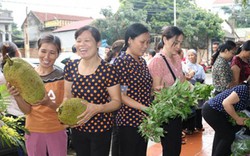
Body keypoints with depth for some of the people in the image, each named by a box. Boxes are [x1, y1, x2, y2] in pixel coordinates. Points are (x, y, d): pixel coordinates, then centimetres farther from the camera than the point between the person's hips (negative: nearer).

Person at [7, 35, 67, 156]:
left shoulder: (62, 77, -10)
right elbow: (27, 110, -7)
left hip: (56, 131, -1)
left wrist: (48, 103, -29)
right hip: (33, 131, 1)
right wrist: (17, 96, -26)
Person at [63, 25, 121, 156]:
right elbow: (67, 97, 6)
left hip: (101, 129, -4)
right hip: (77, 128, 5)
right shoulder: (70, 66, -3)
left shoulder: (108, 70, -17)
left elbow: (117, 102, -13)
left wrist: (97, 108, -29)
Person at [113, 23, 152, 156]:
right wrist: (144, 108, -24)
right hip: (129, 120, -8)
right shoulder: (121, 62, -14)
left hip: (145, 119, 8)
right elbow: (121, 96, -17)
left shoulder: (142, 61, 9)